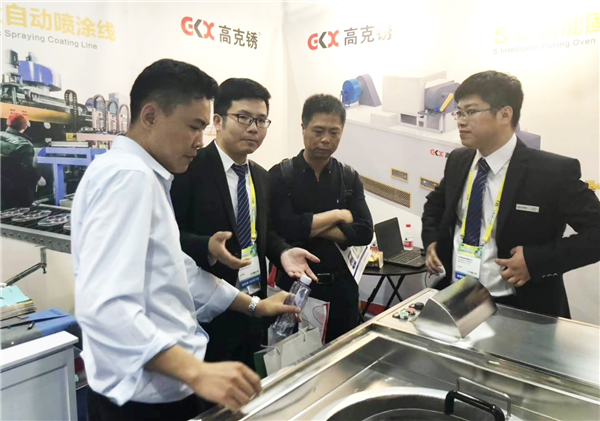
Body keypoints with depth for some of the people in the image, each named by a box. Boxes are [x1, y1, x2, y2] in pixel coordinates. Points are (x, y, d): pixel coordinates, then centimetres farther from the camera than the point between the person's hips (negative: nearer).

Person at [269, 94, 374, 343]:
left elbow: (364, 232, -8)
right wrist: (337, 215, -11)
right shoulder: (280, 176, -7)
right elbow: (287, 229, -19)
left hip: (341, 285, 3)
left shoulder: (349, 178, 3)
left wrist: (309, 228, -15)